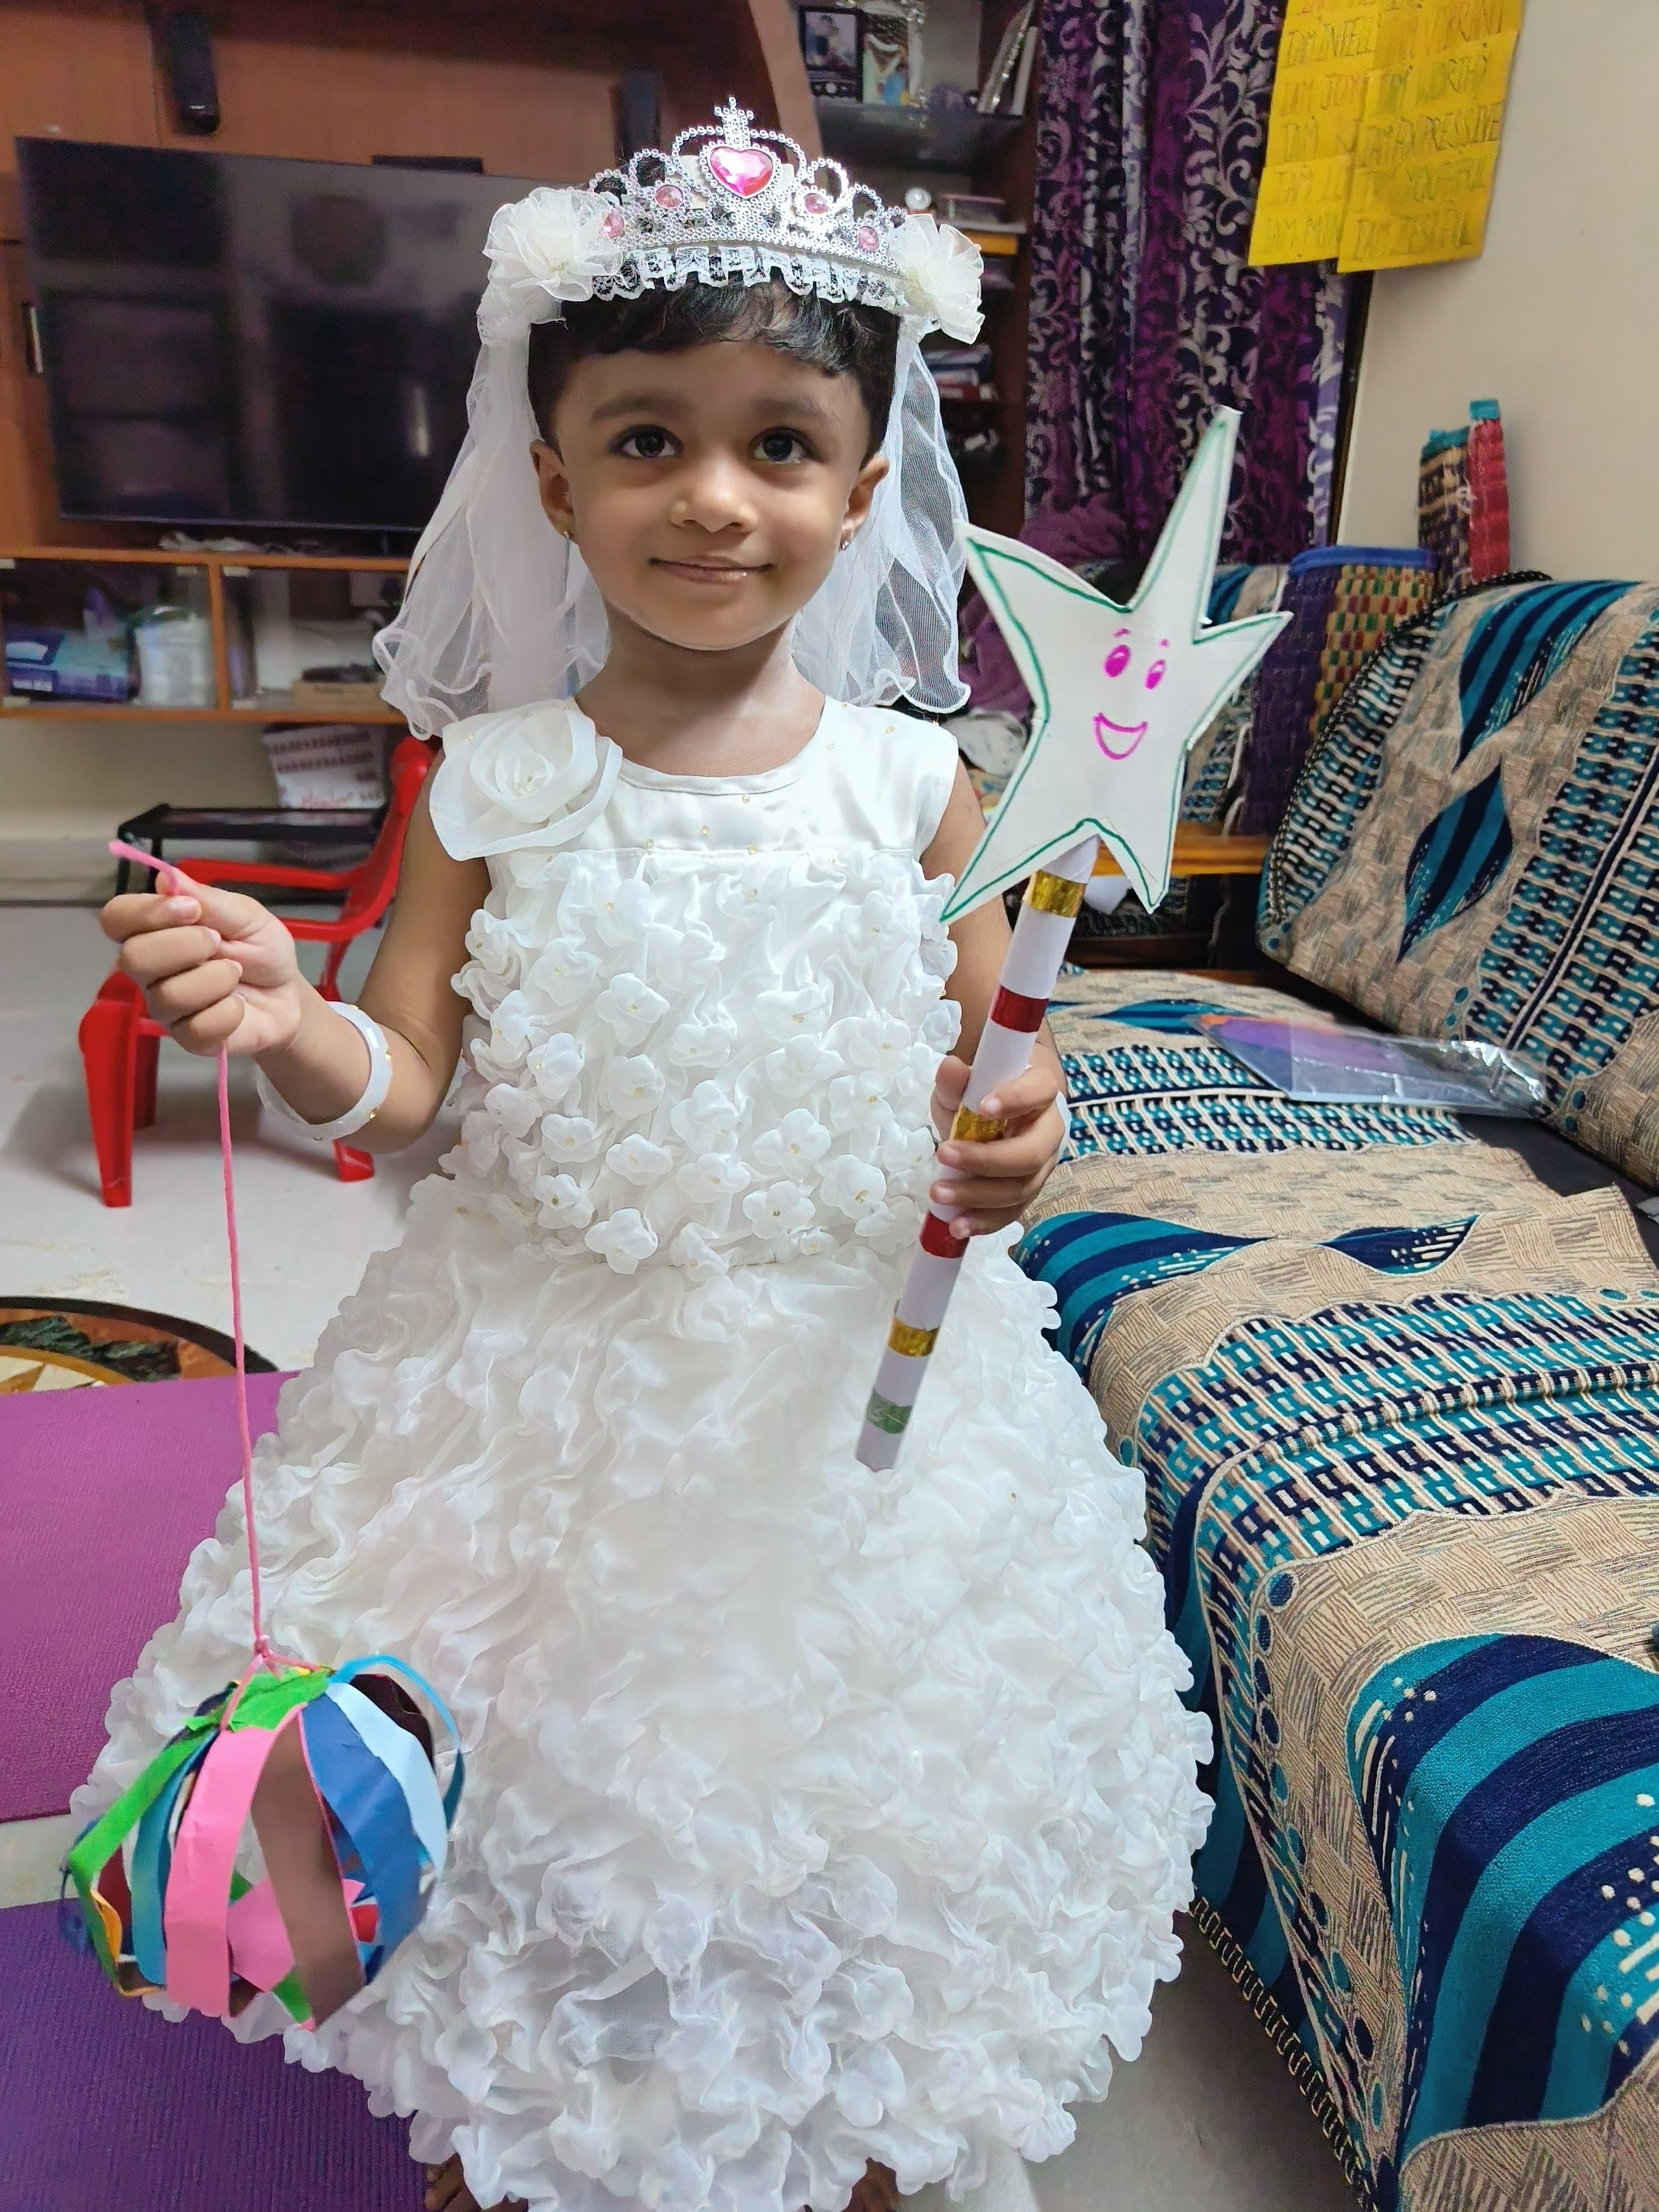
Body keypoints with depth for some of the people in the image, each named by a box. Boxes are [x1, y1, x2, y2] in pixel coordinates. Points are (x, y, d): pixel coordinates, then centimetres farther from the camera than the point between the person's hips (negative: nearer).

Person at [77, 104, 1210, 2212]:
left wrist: (1012, 1147, -19)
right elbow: (402, 1077, -6)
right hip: (540, 1374, 1)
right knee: (522, 1763, 18)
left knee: (845, 1793, 18)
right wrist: (283, 1022, -26)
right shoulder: (492, 782, -7)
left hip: (850, 1377, 1)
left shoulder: (909, 781, -7)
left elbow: (978, 1054, 2)